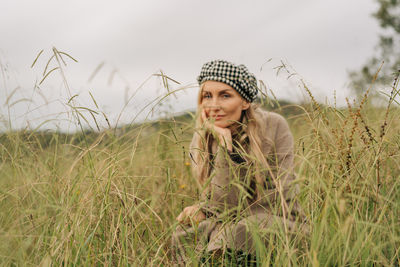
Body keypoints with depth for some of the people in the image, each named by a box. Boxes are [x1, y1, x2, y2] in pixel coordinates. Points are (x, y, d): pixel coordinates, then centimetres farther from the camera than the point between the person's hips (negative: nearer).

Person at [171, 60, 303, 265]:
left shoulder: (274, 127, -14)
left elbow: (278, 199, -13)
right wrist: (225, 146, -24)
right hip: (232, 221, 4)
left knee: (228, 237, -31)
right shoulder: (201, 141, -6)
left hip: (274, 219, -3)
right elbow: (224, 206, -13)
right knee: (185, 234, -22)